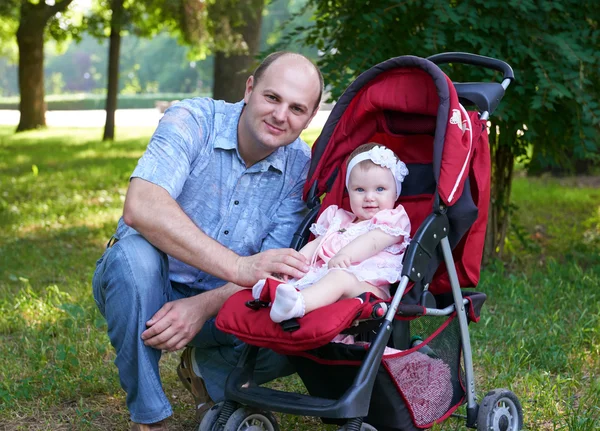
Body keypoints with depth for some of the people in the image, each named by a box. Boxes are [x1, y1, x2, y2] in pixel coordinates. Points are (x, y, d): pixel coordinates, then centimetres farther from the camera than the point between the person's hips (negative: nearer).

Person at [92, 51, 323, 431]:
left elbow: (274, 268, -14)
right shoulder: (193, 121, -19)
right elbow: (141, 208, -36)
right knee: (136, 252, -36)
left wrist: (204, 306, -33)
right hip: (142, 286, -2)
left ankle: (208, 372, 11)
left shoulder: (301, 165, -8)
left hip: (218, 301, 3)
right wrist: (238, 266, -46)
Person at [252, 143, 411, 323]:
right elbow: (316, 244, 27)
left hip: (367, 284, -8)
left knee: (340, 276, -37)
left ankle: (298, 302, -63)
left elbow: (373, 242, -7)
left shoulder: (392, 220, 13)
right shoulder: (339, 220, 34)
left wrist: (345, 255, -26)